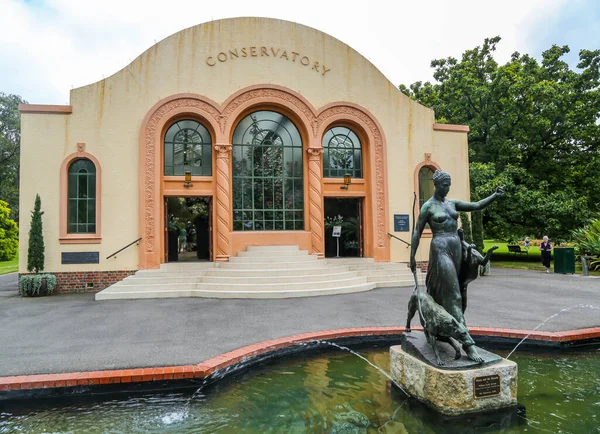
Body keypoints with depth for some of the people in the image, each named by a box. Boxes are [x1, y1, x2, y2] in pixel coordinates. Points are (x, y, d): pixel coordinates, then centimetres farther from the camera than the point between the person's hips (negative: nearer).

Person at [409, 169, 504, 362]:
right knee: (453, 295, -11)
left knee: (443, 291, 14)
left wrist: (494, 196, -13)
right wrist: (412, 256, -4)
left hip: (456, 248, 7)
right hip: (440, 249, -7)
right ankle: (467, 343, -13)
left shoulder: (452, 203, 14)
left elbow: (476, 205, 4)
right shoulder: (428, 206, -3)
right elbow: (417, 232, -2)